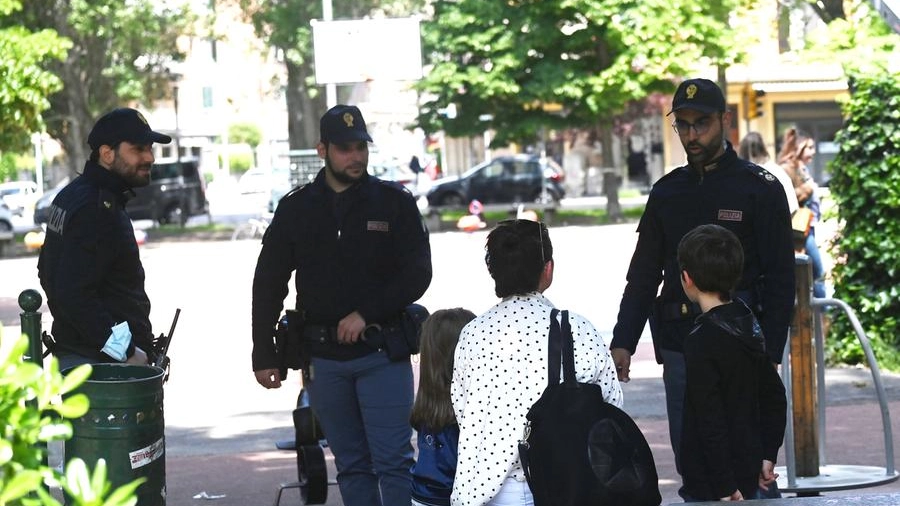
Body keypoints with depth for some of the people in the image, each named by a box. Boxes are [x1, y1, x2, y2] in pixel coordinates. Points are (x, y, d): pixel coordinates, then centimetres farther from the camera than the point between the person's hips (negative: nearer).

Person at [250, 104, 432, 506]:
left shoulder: (395, 202, 1)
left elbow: (417, 274, -2)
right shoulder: (295, 209, 7)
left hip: (382, 354, -2)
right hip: (323, 358, 3)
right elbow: (268, 285, 10)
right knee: (351, 465, 8)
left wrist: (366, 314, -13)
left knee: (393, 462, -7)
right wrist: (264, 355, 5)